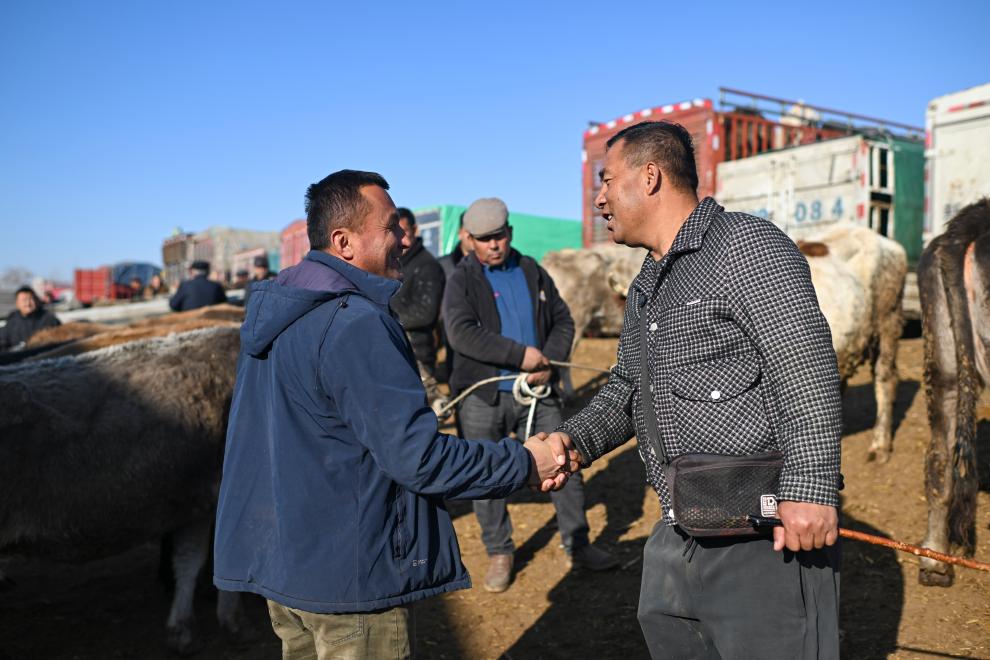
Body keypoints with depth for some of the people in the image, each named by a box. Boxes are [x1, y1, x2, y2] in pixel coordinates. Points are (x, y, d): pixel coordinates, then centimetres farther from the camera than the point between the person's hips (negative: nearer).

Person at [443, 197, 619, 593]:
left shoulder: (533, 273, 9)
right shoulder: (462, 280, -3)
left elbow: (563, 321, 11)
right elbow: (461, 333, -18)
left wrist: (550, 360, -8)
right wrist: (520, 354, -21)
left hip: (535, 391, 3)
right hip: (483, 397, -3)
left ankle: (577, 543, 23)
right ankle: (499, 553, 24)